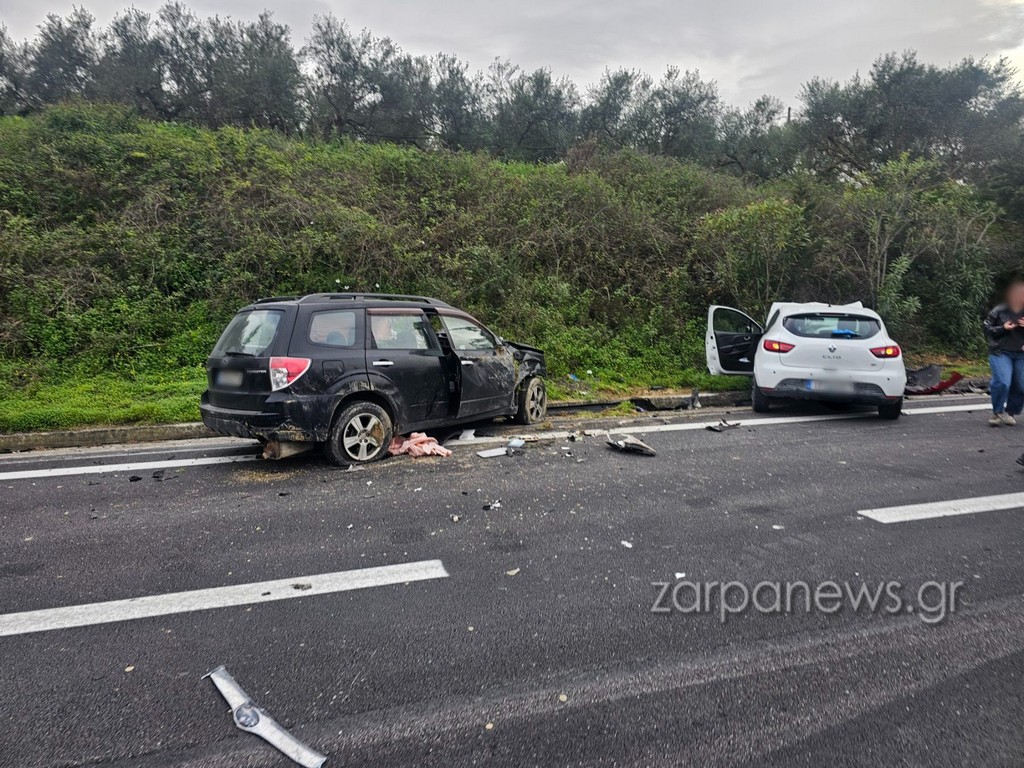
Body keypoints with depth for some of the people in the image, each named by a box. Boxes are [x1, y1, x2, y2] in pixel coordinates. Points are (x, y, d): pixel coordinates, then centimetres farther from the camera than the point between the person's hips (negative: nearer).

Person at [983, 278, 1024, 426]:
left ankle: (1011, 413, 19)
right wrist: (1003, 328, -14)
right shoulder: (999, 312, -1)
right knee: (1002, 382, -16)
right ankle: (998, 413, 2)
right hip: (1000, 353, -3)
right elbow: (987, 330, 1)